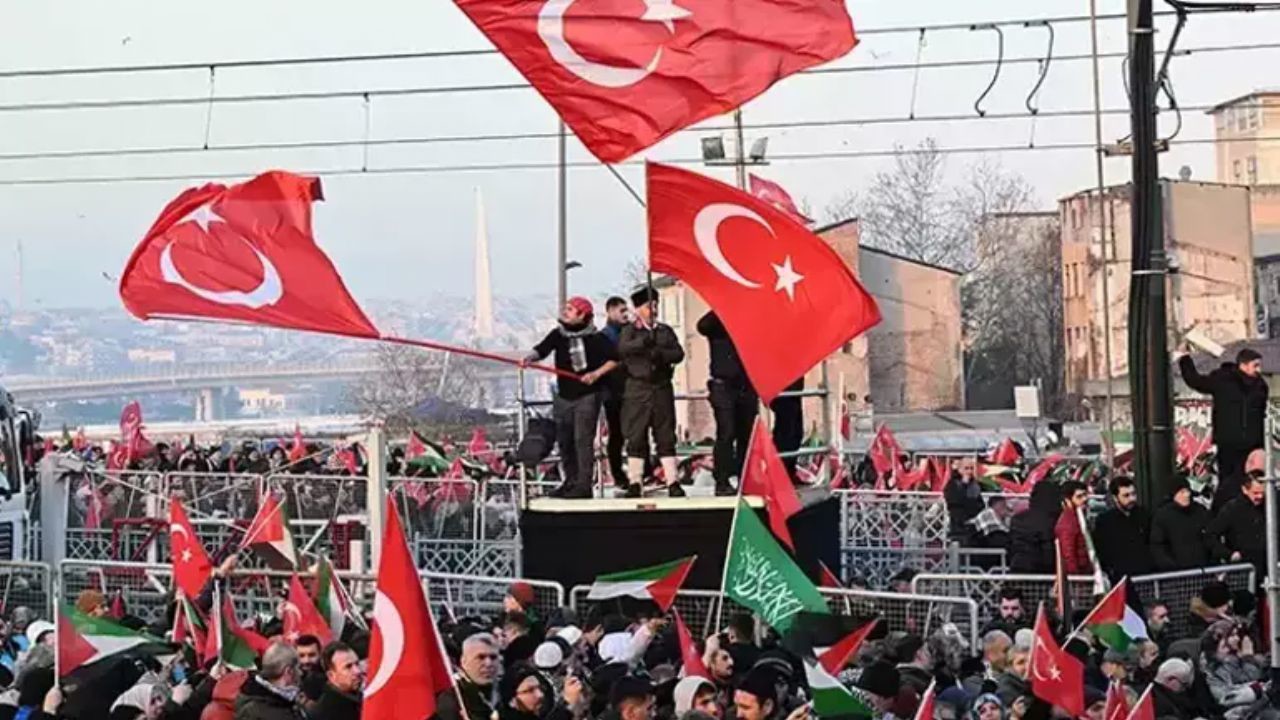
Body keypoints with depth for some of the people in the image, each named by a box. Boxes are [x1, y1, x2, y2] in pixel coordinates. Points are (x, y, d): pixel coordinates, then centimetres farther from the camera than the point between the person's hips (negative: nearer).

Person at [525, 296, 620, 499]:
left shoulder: (596, 338, -7)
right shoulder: (558, 334, 7)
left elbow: (615, 359, -5)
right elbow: (542, 349, -5)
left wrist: (597, 373, -15)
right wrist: (530, 357, -25)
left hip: (587, 396, -6)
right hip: (564, 396, 6)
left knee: (583, 439, -11)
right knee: (564, 440, 8)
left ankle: (583, 485, -10)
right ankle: (571, 481, 20)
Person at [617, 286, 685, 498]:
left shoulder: (666, 331, 13)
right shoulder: (630, 331, 5)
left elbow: (679, 353, 3)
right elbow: (623, 349, -15)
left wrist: (660, 354, -14)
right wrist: (644, 341, -29)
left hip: (662, 387, 2)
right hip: (638, 387, -2)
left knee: (666, 436, 3)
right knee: (636, 436, -1)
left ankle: (672, 481, 4)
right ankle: (634, 482, 4)